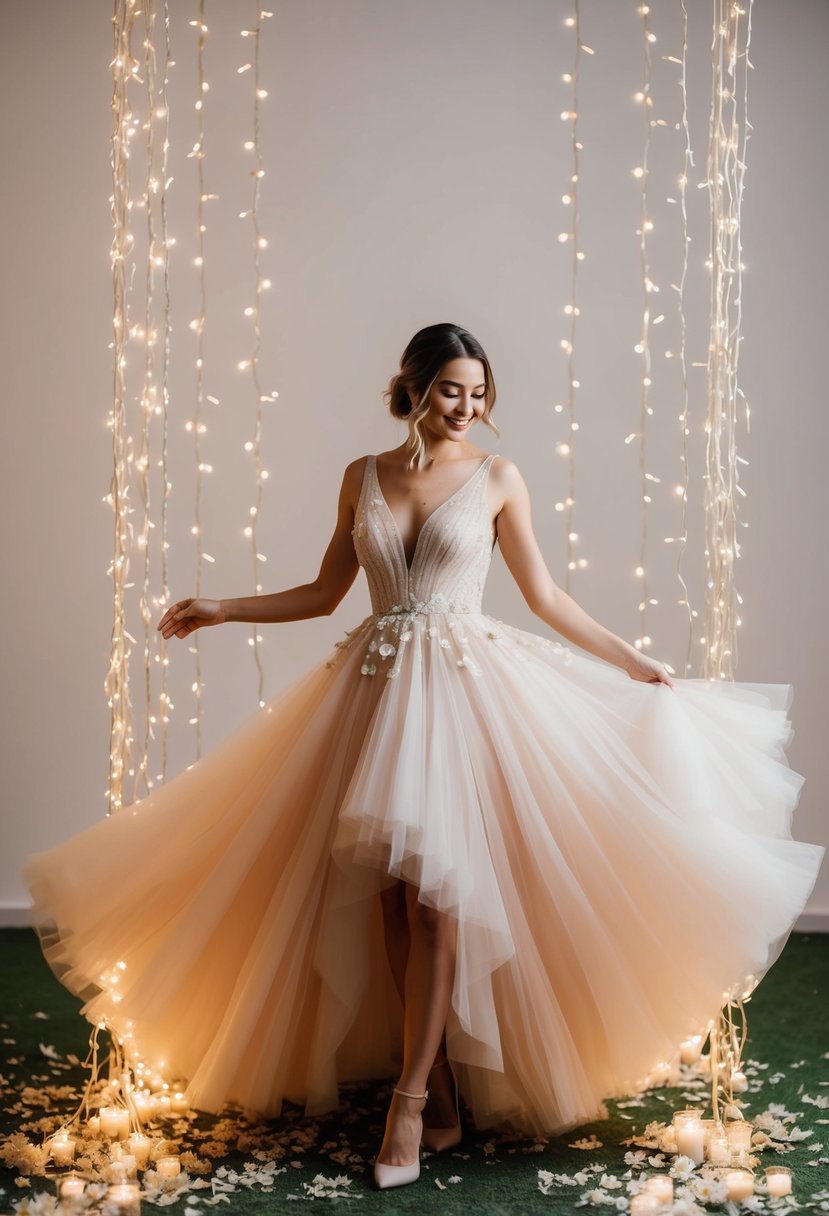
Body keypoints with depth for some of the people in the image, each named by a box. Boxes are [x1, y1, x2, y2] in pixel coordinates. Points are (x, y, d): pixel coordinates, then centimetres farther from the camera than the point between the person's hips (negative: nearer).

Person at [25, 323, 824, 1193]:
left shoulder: (497, 478, 3)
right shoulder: (361, 477, 10)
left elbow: (544, 596, 8)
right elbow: (324, 592, 15)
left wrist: (633, 664, 7)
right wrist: (219, 611, 11)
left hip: (463, 689, -3)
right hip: (377, 687, 3)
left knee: (434, 889, -10)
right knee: (392, 894, 0)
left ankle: (410, 1097, -2)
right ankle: (441, 1092, 11)